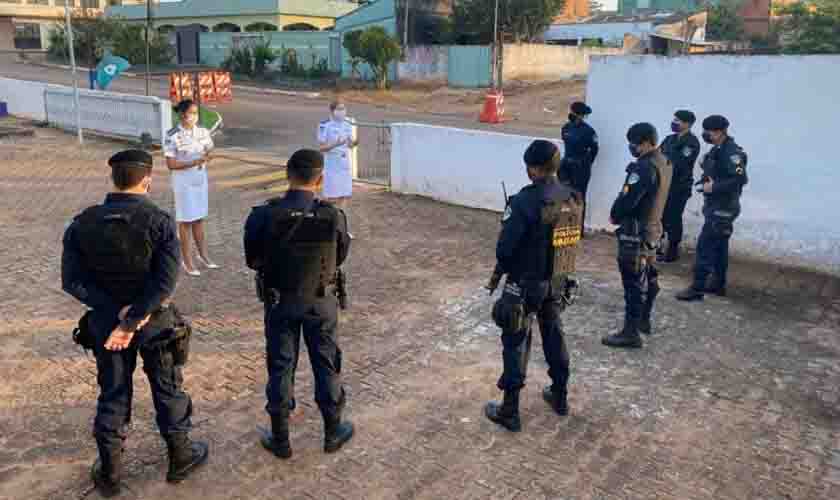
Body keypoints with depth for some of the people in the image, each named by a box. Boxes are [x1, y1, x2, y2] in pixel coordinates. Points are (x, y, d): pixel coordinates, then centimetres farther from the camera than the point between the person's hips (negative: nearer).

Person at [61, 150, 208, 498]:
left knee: (113, 395, 17)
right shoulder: (159, 222, -16)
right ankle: (179, 458, 31)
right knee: (168, 391, 15)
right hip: (155, 321, -3)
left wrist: (117, 311, -14)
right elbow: (165, 282, -24)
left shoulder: (82, 223, -7)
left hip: (106, 321, 3)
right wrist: (131, 323, -20)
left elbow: (72, 280, -11)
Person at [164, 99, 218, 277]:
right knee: (186, 220, 5)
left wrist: (206, 158, -14)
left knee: (199, 218, 16)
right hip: (183, 182, -5)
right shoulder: (173, 136, -16)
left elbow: (209, 152, 9)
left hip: (200, 179, 5)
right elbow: (171, 164, -16)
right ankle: (187, 261, 16)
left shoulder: (203, 132, -1)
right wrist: (193, 163, -25)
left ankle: (203, 255, 30)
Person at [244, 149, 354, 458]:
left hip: (280, 302, 0)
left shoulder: (263, 216, -18)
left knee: (280, 367, 14)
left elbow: (253, 261, -5)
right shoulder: (333, 218, -18)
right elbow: (339, 259, -2)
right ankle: (333, 433, 29)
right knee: (327, 365, 15)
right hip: (320, 302, 0)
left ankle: (280, 439, 25)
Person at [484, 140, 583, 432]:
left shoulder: (526, 201, -24)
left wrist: (501, 269, 1)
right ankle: (560, 397, 37)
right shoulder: (573, 197, -3)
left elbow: (506, 247, -19)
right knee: (554, 335, 22)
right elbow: (571, 238, 7)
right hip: (559, 282, 6)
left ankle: (509, 412, 13)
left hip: (526, 284, -6)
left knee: (516, 344, 5)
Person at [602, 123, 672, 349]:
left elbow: (627, 199, -23)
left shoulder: (645, 167, -23)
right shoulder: (664, 162, 7)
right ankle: (644, 320, 35)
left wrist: (614, 215, -5)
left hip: (637, 231, -10)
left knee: (633, 282, -5)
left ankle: (630, 333, 0)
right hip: (653, 227, 10)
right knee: (647, 276, 20)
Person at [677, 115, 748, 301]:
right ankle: (718, 284, 26)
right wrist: (707, 182, 2)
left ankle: (697, 288, -5)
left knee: (705, 245, -9)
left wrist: (714, 187, -24)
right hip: (716, 205, 10)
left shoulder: (731, 152, -20)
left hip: (722, 208, -10)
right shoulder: (718, 149, 10)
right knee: (719, 245, 16)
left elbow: (741, 179, -28)